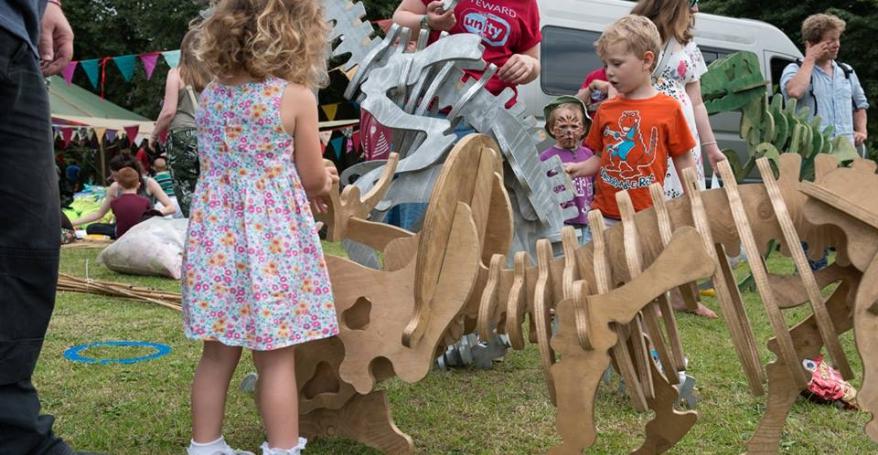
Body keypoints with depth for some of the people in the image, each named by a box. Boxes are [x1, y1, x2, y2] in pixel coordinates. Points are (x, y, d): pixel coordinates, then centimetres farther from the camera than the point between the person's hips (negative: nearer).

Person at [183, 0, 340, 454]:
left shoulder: (209, 95, 7)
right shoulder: (296, 97, -9)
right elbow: (313, 179, -4)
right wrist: (325, 179, 21)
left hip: (216, 233, 6)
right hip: (271, 238, -5)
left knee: (218, 352, 15)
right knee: (276, 357, 4)